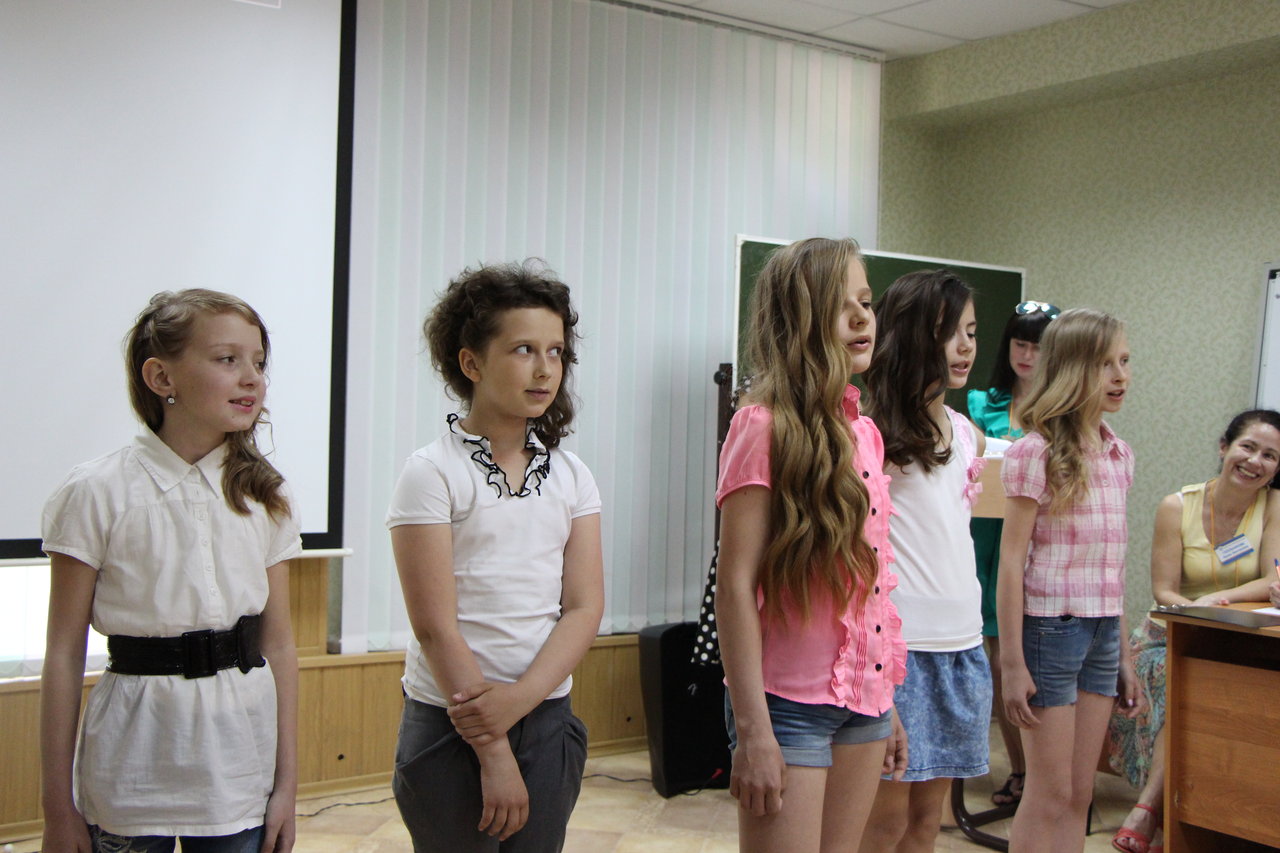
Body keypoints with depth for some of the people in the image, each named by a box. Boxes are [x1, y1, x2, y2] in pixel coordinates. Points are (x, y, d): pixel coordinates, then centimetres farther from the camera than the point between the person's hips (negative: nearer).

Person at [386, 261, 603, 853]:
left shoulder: (571, 476, 5)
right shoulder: (433, 472, -8)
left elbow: (584, 608, -1)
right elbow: (435, 625, -13)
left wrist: (518, 699, -16)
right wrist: (493, 752, -14)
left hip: (549, 719, 4)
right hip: (451, 724, -4)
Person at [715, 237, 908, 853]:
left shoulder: (865, 432, 10)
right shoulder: (765, 425, -12)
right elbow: (734, 584, -15)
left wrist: (887, 701, 16)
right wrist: (752, 729, -17)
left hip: (863, 697, 7)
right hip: (792, 702, -7)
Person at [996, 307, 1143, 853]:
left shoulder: (1118, 455, 10)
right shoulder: (1036, 452, -11)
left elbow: (1112, 563, 15)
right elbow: (1011, 561, -11)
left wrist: (1124, 654, 16)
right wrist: (1011, 661, -14)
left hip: (1103, 632, 7)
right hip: (1051, 627, -7)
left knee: (1080, 795, 12)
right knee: (1050, 797, 0)